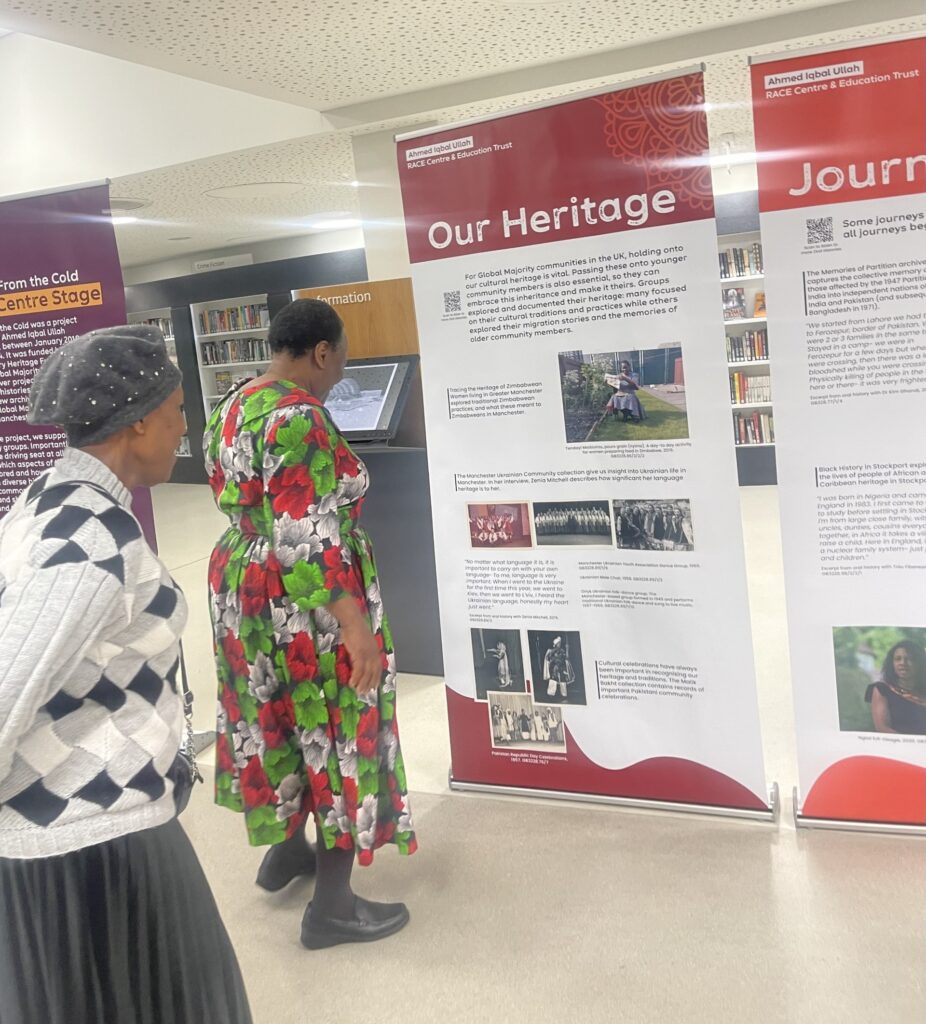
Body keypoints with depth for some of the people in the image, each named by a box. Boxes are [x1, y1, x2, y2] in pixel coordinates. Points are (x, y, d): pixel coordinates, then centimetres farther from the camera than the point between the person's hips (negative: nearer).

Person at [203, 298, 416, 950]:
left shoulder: (232, 408, 8)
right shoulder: (299, 418, -22)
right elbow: (307, 538, -28)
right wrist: (354, 624, -28)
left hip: (241, 587, 10)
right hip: (307, 606, -9)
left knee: (280, 721, 23)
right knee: (338, 737, 3)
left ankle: (285, 849, 42)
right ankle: (333, 906, 15)